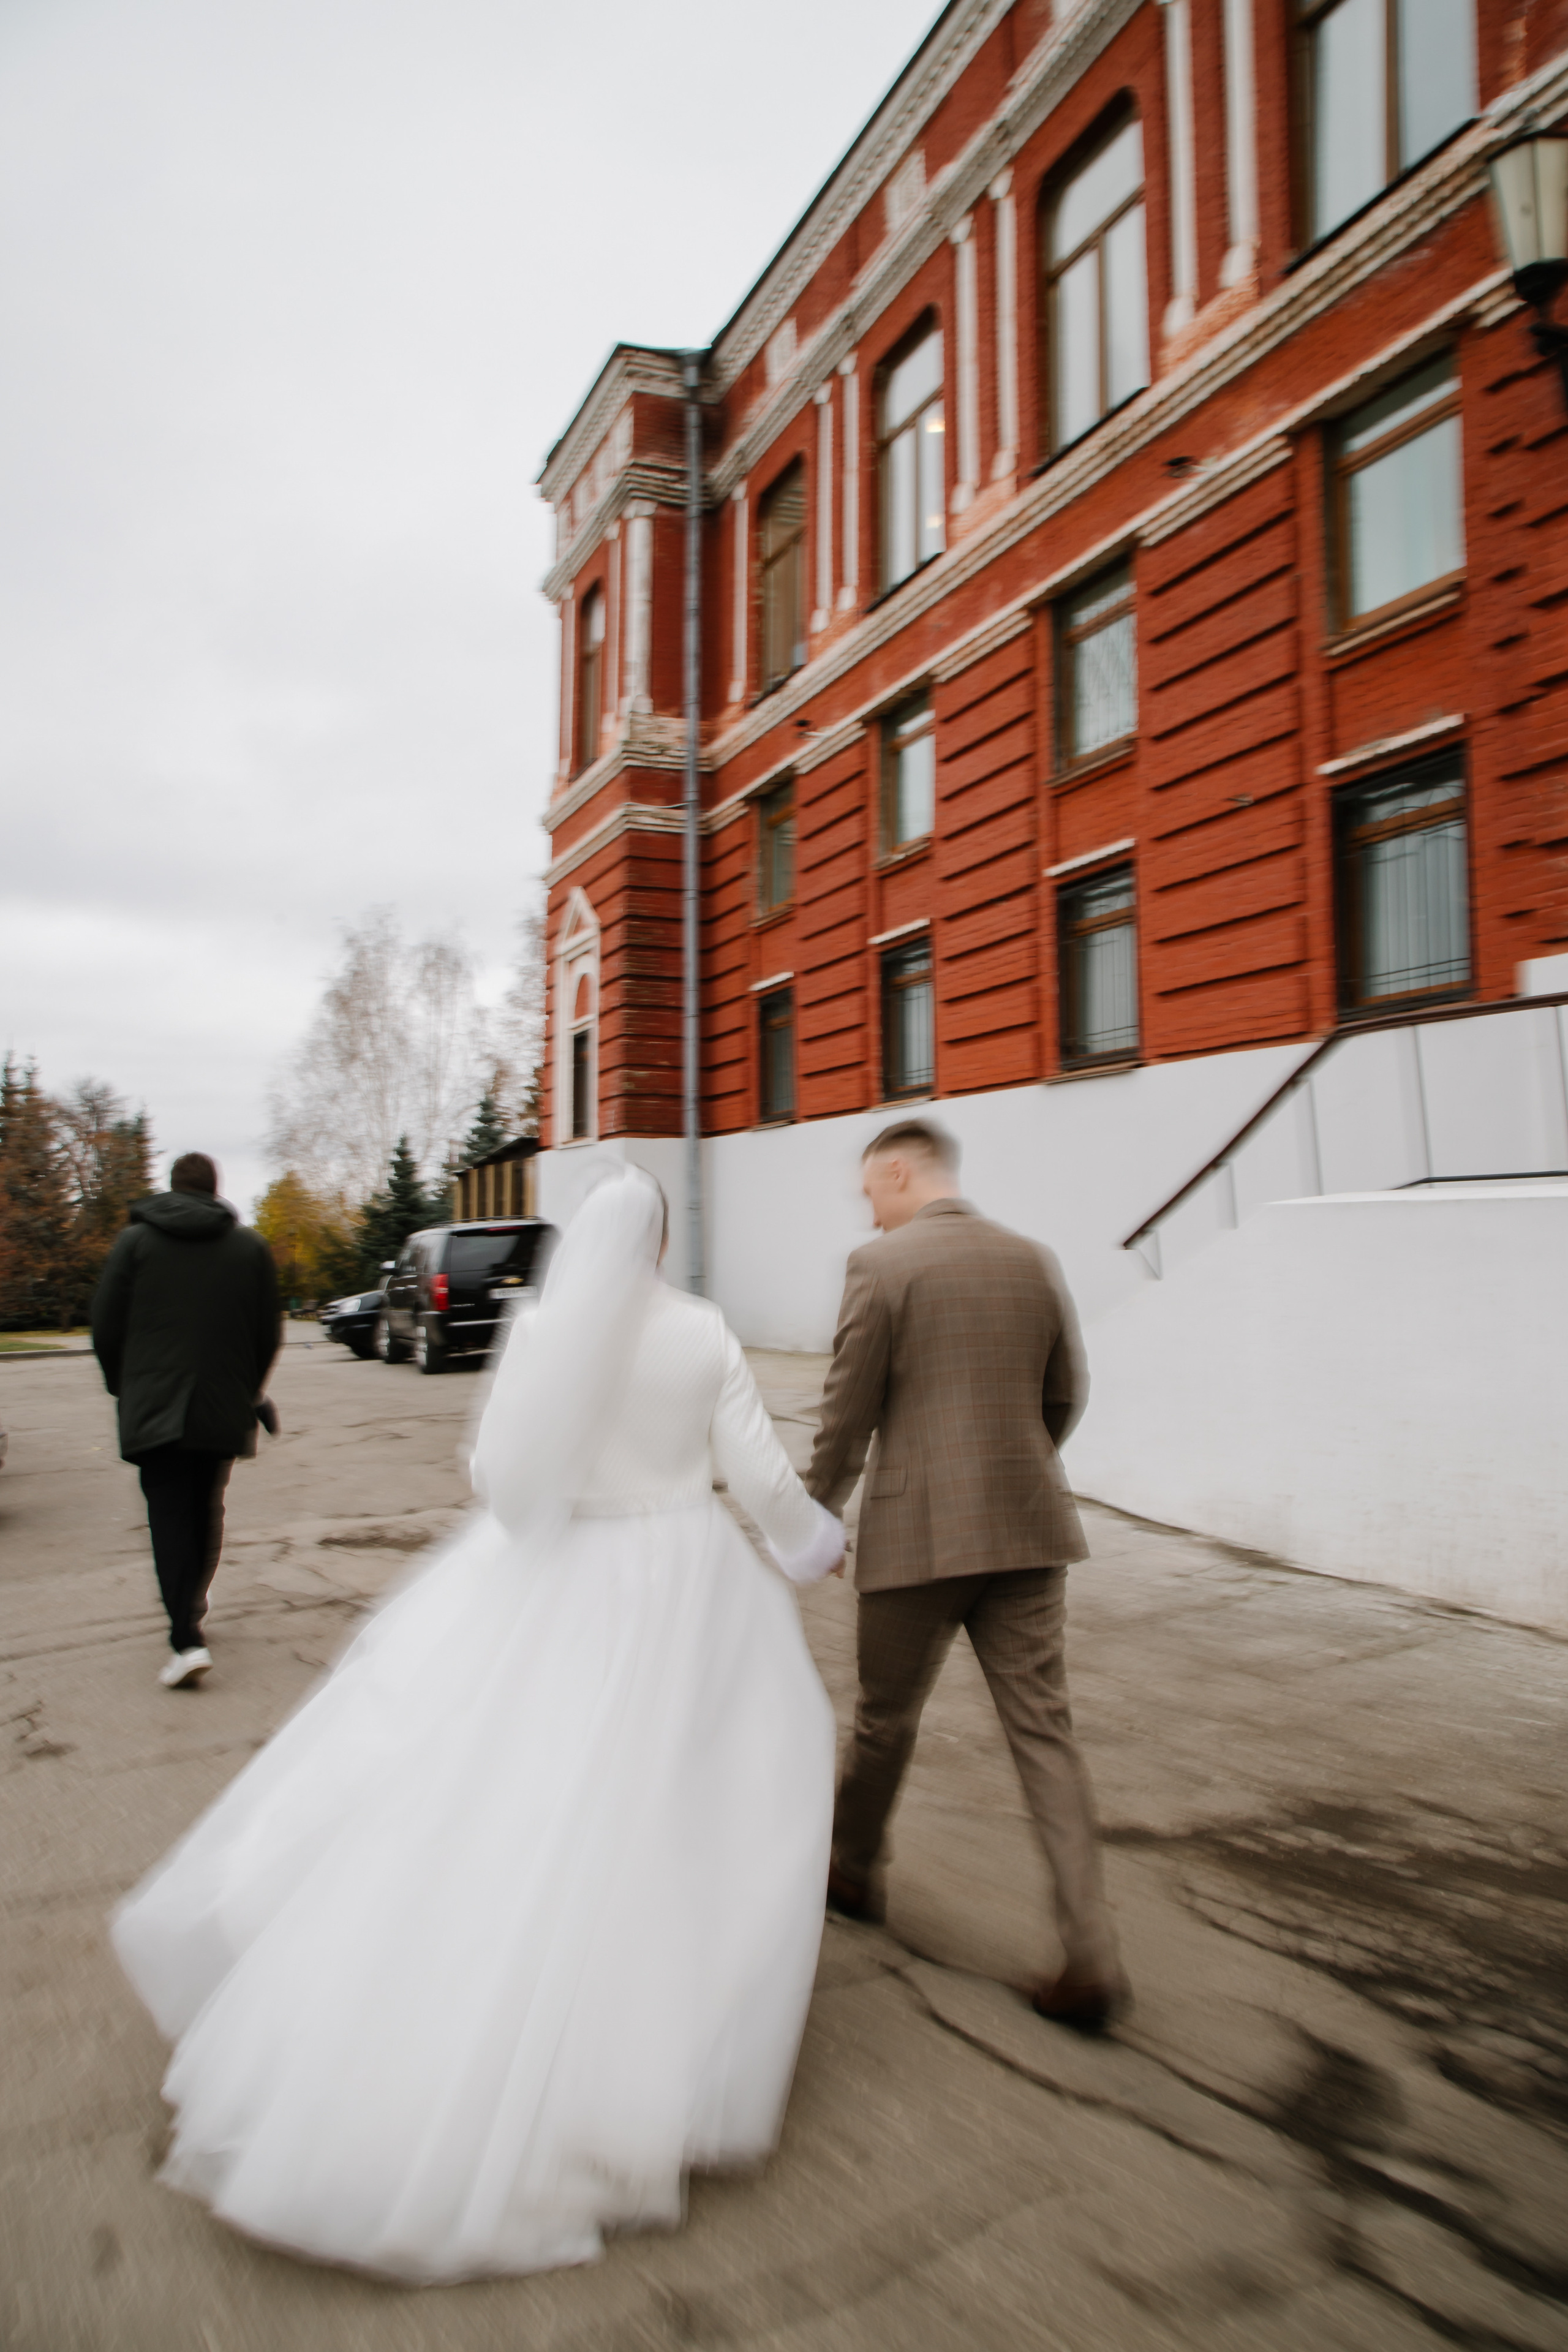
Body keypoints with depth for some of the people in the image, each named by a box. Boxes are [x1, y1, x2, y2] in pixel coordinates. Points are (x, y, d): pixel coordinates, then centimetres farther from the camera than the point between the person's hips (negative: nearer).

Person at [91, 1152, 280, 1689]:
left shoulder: (135, 1241, 0)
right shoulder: (251, 1247, 6)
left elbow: (105, 1327, 0)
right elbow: (267, 1335, 7)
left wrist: (125, 1388, 16)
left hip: (154, 1407, -2)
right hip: (223, 1410, 2)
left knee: (169, 1516, -3)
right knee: (207, 1510, 17)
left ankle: (187, 1639, -14)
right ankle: (193, 1603, 34)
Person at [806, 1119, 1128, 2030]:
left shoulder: (882, 1266, -10)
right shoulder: (1034, 1259, 5)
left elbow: (849, 1415, -9)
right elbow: (1067, 1395, 12)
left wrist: (818, 1515, 5)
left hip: (917, 1534, -4)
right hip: (1027, 1529, 4)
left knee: (886, 1718, 17)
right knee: (1044, 1732, 9)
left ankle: (855, 1870, 39)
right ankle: (1092, 1955, 9)